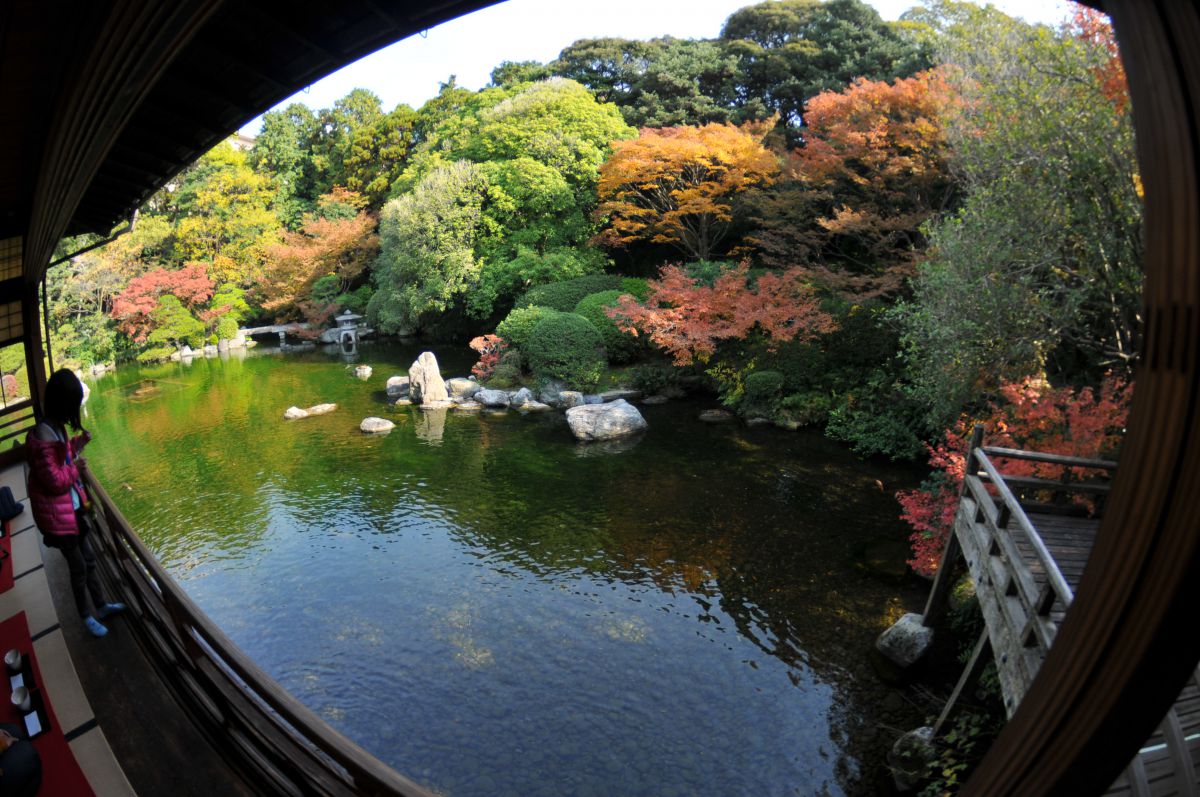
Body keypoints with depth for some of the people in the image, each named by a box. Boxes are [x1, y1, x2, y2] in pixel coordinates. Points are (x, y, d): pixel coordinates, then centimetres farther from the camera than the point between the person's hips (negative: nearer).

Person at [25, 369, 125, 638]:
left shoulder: (55, 428, 1)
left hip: (73, 509, 9)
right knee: (78, 567, 8)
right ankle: (87, 617, 26)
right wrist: (76, 465, -11)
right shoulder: (43, 437, -29)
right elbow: (55, 482, -25)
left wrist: (77, 444, 3)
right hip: (58, 516, -9)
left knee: (88, 560, 22)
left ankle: (101, 605, 38)